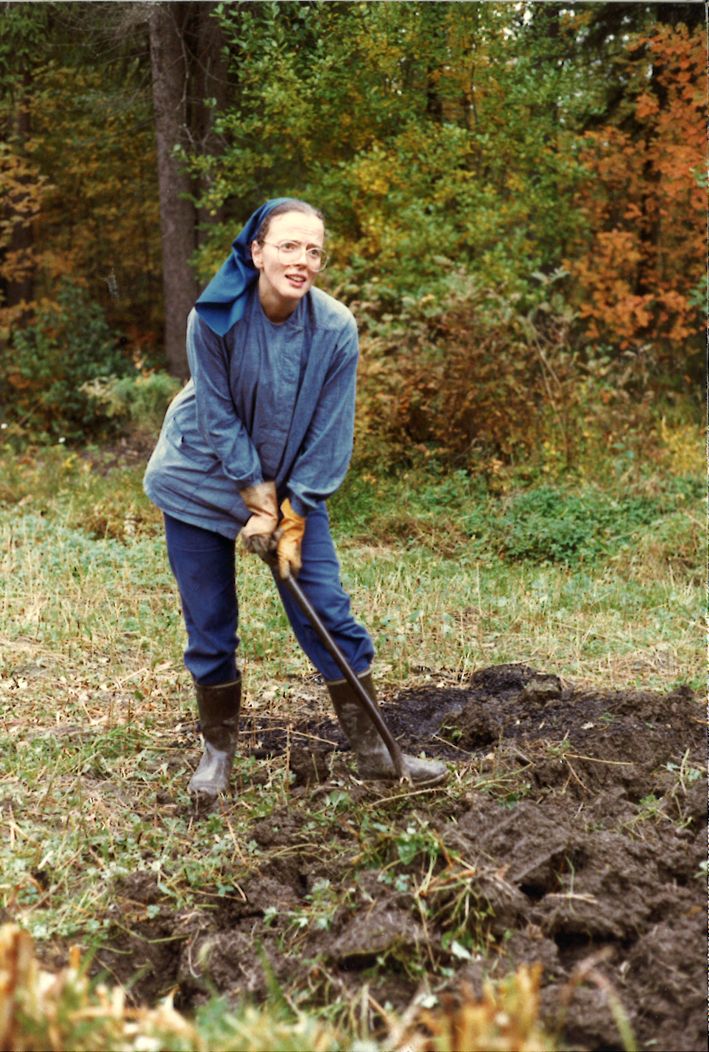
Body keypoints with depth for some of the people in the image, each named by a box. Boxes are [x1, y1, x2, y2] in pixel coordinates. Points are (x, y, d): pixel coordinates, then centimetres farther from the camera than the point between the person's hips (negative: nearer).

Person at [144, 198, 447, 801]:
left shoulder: (335, 328, -16)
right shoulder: (215, 318, -20)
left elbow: (329, 435, -11)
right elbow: (218, 420, -15)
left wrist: (292, 518, -12)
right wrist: (257, 504, -15)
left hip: (293, 485, 1)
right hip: (204, 484, -1)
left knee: (329, 613, -2)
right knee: (209, 626, 4)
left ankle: (373, 750, 9)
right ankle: (219, 749, 24)